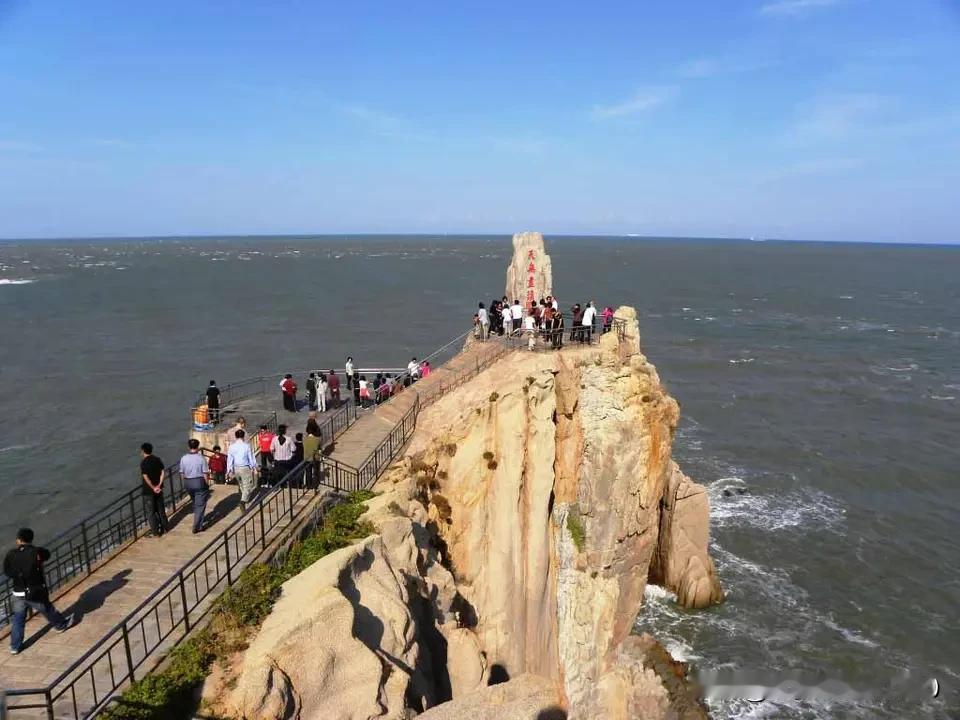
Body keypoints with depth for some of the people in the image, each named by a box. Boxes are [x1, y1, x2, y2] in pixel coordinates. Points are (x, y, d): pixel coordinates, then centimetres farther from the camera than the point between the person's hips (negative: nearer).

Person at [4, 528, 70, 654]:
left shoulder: (10, 555, -9)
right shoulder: (37, 552, -16)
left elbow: (7, 572, 0)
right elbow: (47, 554, 5)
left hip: (18, 594, 2)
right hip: (36, 593, -2)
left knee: (18, 619, 15)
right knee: (48, 610, 19)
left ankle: (15, 647, 18)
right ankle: (61, 624, 41)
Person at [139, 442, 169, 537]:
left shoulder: (143, 463, -16)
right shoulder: (158, 460, 2)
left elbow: (146, 477, -20)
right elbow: (162, 472, -3)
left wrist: (153, 488, -13)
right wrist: (159, 485, -8)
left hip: (148, 491, -6)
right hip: (158, 489, 6)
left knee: (150, 512, 4)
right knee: (161, 509, 18)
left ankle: (155, 532, 7)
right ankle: (164, 527, 28)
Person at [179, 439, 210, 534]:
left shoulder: (183, 458, -3)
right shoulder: (201, 458, -14)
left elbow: (182, 473, 3)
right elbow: (205, 473, -12)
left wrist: (186, 482, 15)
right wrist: (207, 484, 0)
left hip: (187, 483, 5)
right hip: (199, 482, -5)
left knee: (195, 503, 25)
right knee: (200, 505, 4)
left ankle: (198, 520, 41)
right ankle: (197, 527, 5)